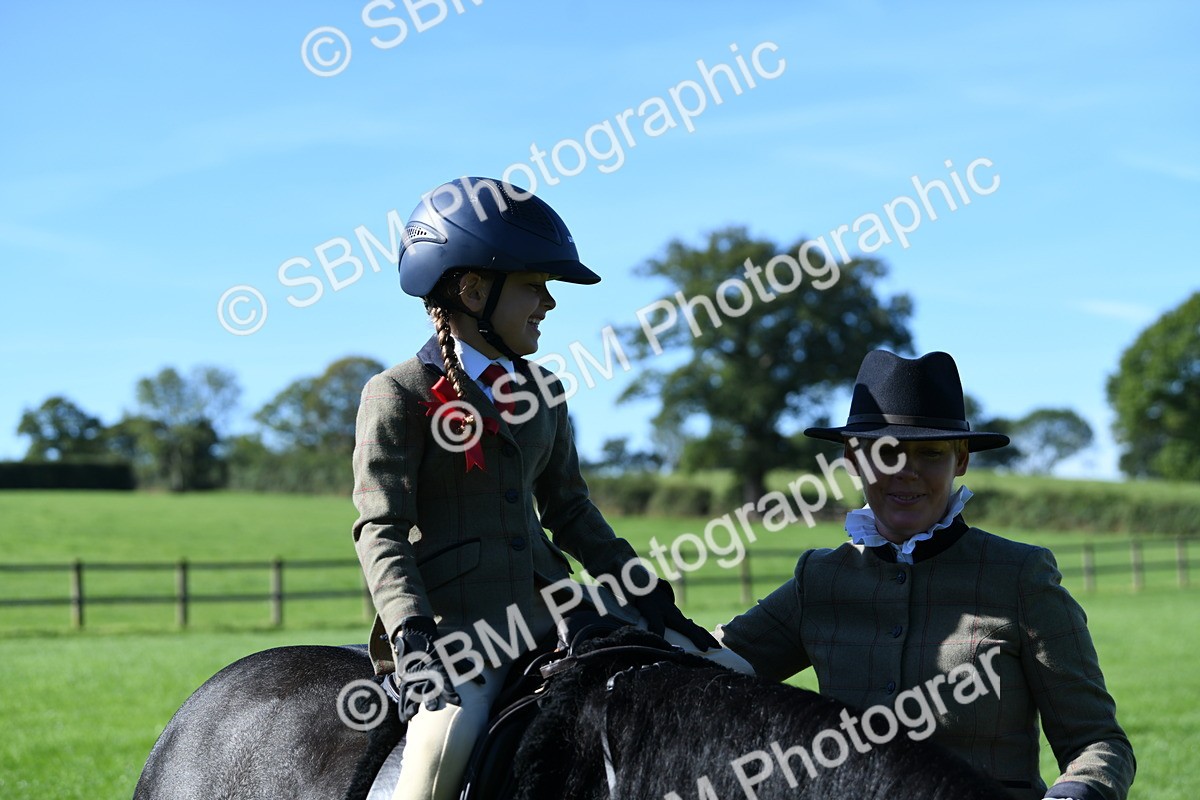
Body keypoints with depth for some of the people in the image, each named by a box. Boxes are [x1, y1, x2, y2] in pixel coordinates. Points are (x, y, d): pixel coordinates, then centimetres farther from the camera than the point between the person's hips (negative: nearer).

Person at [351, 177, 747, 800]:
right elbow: (380, 530, -11)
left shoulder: (541, 393, 15)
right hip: (451, 623, -7)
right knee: (447, 735, -36)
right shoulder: (397, 395, -4)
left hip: (550, 604, 7)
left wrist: (650, 598, 12)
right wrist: (412, 636, -25)